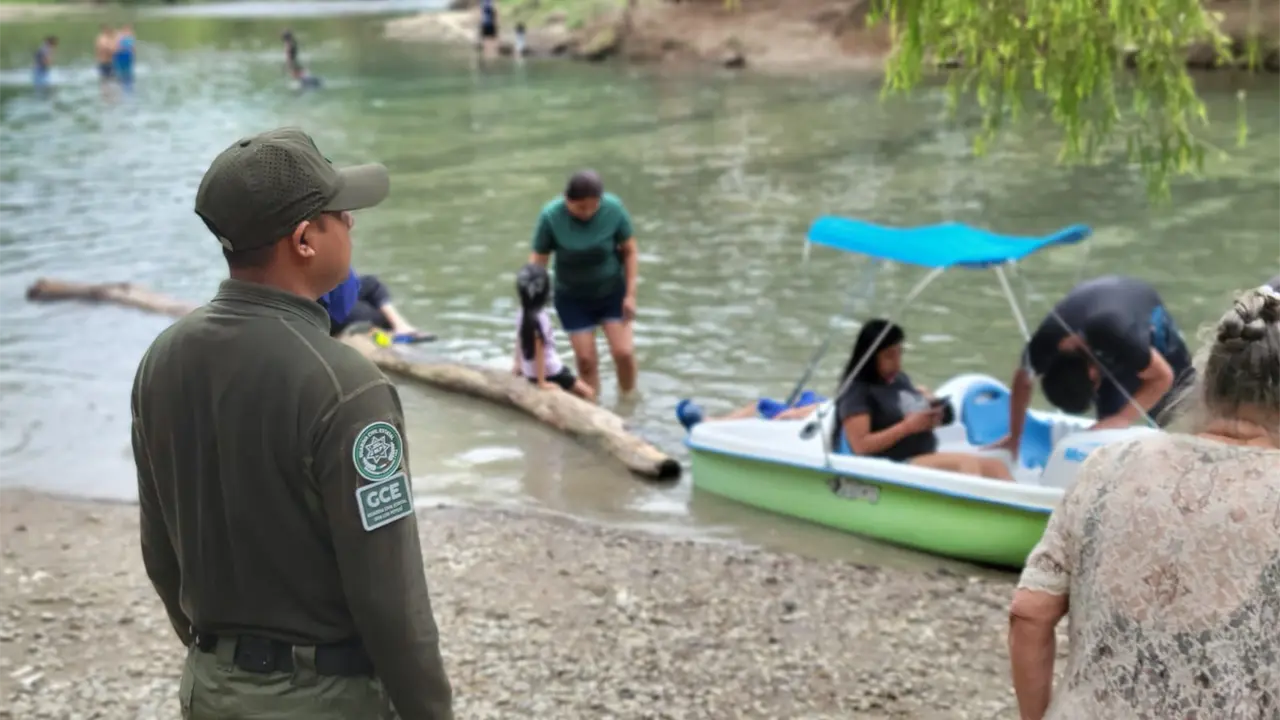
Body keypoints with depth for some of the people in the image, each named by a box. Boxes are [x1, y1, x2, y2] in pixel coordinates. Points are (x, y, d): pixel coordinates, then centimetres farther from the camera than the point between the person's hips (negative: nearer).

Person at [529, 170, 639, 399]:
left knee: (623, 351, -4)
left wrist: (630, 294, -9)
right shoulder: (551, 216, -24)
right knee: (585, 358, 2)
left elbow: (630, 251, -10)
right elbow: (538, 260, -15)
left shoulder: (614, 209, -22)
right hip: (573, 298, 0)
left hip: (612, 291, 0)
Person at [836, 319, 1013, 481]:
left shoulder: (901, 379, 18)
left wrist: (934, 415, 6)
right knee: (967, 462, -30)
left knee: (996, 465, -10)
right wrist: (907, 427, -18)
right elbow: (860, 446, -16)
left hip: (931, 459, 9)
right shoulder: (857, 392, -8)